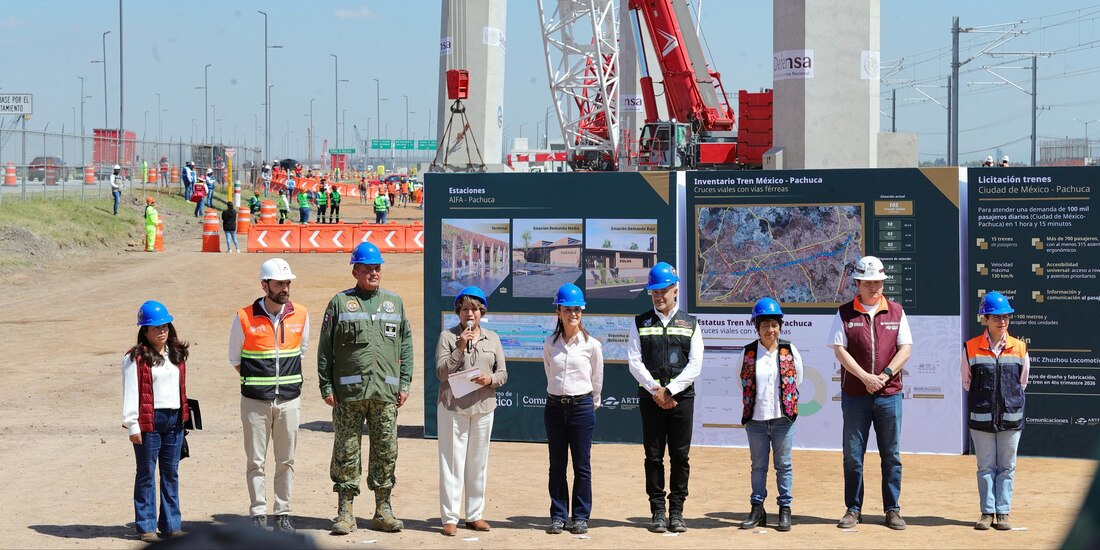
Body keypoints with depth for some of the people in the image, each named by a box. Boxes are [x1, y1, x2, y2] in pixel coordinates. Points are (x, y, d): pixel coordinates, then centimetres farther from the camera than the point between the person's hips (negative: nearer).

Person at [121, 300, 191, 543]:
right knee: (146, 473, 1)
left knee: (171, 473, 10)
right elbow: (130, 393, -8)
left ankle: (170, 524, 17)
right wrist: (132, 425, -12)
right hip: (149, 420, -6)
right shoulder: (136, 358, -6)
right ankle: (146, 526, 6)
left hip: (174, 420, 6)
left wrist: (183, 417, 15)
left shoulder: (177, 354, 14)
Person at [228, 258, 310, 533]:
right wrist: (255, 380, 8)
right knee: (256, 461, 1)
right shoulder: (245, 318, -6)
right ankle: (258, 514, 8)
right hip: (255, 401, -2)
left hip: (289, 399, 2)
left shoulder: (300, 315, 2)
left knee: (286, 460, 6)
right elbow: (235, 358, 7)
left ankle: (283, 514, 13)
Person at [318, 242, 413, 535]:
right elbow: (325, 348, 4)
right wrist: (326, 387, -3)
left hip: (386, 391, 3)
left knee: (386, 450, 3)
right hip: (349, 391, -2)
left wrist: (405, 383, 7)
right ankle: (345, 511, 4)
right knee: (346, 451, -1)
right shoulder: (340, 303, 5)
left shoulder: (395, 302, 14)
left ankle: (383, 510, 12)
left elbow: (406, 344, 15)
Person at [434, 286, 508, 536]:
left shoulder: (492, 338, 11)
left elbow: (503, 373, 10)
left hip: (483, 407, 3)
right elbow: (441, 372, -8)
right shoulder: (447, 337, 1)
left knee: (478, 463, 9)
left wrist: (490, 379, -11)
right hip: (453, 407, -3)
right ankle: (449, 518, -1)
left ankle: (475, 515, 17)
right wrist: (460, 348, -18)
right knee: (452, 462, -4)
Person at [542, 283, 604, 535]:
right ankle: (558, 516, 13)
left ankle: (581, 516, 8)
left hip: (582, 407, -2)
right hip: (554, 407, 3)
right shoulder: (550, 344, 4)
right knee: (557, 465, 7)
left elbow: (597, 380, 8)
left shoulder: (592, 344, -2)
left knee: (582, 465, 1)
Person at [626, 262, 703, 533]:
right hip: (650, 397, 0)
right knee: (654, 456, 1)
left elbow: (695, 365, 0)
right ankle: (657, 512, 6)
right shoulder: (640, 323, 10)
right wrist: (655, 390, -11)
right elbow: (634, 361, 1)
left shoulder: (690, 324, 9)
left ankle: (677, 512, 6)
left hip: (682, 397, 0)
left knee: (680, 456, 0)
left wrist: (669, 391, -10)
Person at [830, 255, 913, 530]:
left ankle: (893, 510, 11)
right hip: (854, 395, -1)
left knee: (891, 455, 5)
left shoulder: (896, 311, 7)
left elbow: (905, 349, 2)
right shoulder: (845, 313, 3)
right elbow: (840, 350, -5)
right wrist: (866, 377, -15)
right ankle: (853, 510, 11)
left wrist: (884, 376, -12)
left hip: (890, 395, 1)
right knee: (853, 455, 2)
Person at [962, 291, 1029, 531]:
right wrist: (984, 400, 9)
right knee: (985, 466, 4)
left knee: (1007, 467, 5)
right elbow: (967, 383, 8)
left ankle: (1003, 512, 10)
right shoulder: (971, 348, -1)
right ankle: (987, 512, 10)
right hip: (981, 418, -1)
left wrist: (1010, 401, 11)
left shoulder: (1020, 348, 3)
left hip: (1011, 417, 1)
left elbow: (1022, 383, 12)